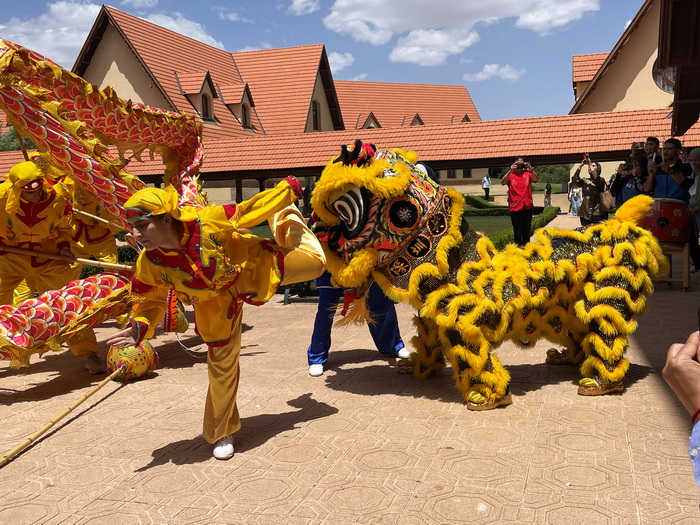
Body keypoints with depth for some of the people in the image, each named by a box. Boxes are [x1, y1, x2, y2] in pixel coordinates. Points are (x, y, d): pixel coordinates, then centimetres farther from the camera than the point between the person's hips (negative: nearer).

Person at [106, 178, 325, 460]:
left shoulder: (206, 222, -38)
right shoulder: (149, 264, -27)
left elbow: (247, 211, -22)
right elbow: (152, 301, -8)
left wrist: (286, 190, -10)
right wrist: (140, 328, -29)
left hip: (252, 266, -1)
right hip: (218, 303, 1)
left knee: (313, 262, 13)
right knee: (222, 364, 6)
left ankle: (284, 217, 45)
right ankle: (222, 432, 30)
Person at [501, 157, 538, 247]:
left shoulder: (527, 174, 7)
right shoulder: (510, 175, 1)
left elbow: (536, 179, -13)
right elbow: (503, 182, -19)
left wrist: (531, 170, -31)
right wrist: (510, 171, -31)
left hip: (527, 206, 3)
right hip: (515, 207, -3)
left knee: (527, 230, 11)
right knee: (517, 231, -1)